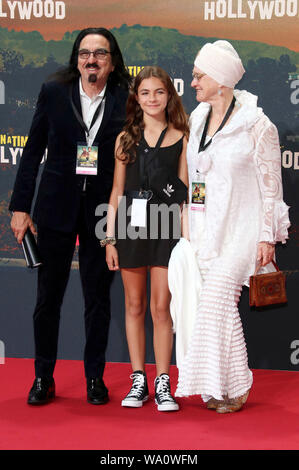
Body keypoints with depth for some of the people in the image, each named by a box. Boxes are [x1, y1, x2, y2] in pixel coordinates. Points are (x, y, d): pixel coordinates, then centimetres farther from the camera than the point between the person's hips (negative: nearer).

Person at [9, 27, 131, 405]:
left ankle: (95, 378, 23)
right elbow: (33, 152, 3)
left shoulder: (126, 100, -2)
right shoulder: (54, 92, 1)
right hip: (57, 207, 1)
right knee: (48, 297, 6)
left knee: (98, 298, 9)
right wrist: (20, 206, 0)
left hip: (103, 210, 0)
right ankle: (43, 378, 20)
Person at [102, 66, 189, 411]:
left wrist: (185, 237, -4)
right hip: (130, 226, 2)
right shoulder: (125, 139, 9)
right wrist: (110, 239, 4)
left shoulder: (180, 139, 4)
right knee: (134, 306, 8)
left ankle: (162, 384, 7)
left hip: (165, 227, -2)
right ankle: (139, 381, 17)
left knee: (161, 308, -2)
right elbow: (117, 191, 9)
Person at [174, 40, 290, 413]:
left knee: (217, 298, -15)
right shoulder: (196, 120, 10)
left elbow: (271, 185, -6)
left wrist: (267, 237, -9)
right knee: (214, 303, 3)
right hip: (205, 229, 6)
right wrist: (188, 227, 15)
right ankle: (217, 387, 12)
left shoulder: (256, 125, -9)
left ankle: (233, 387, -2)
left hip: (241, 228, -6)